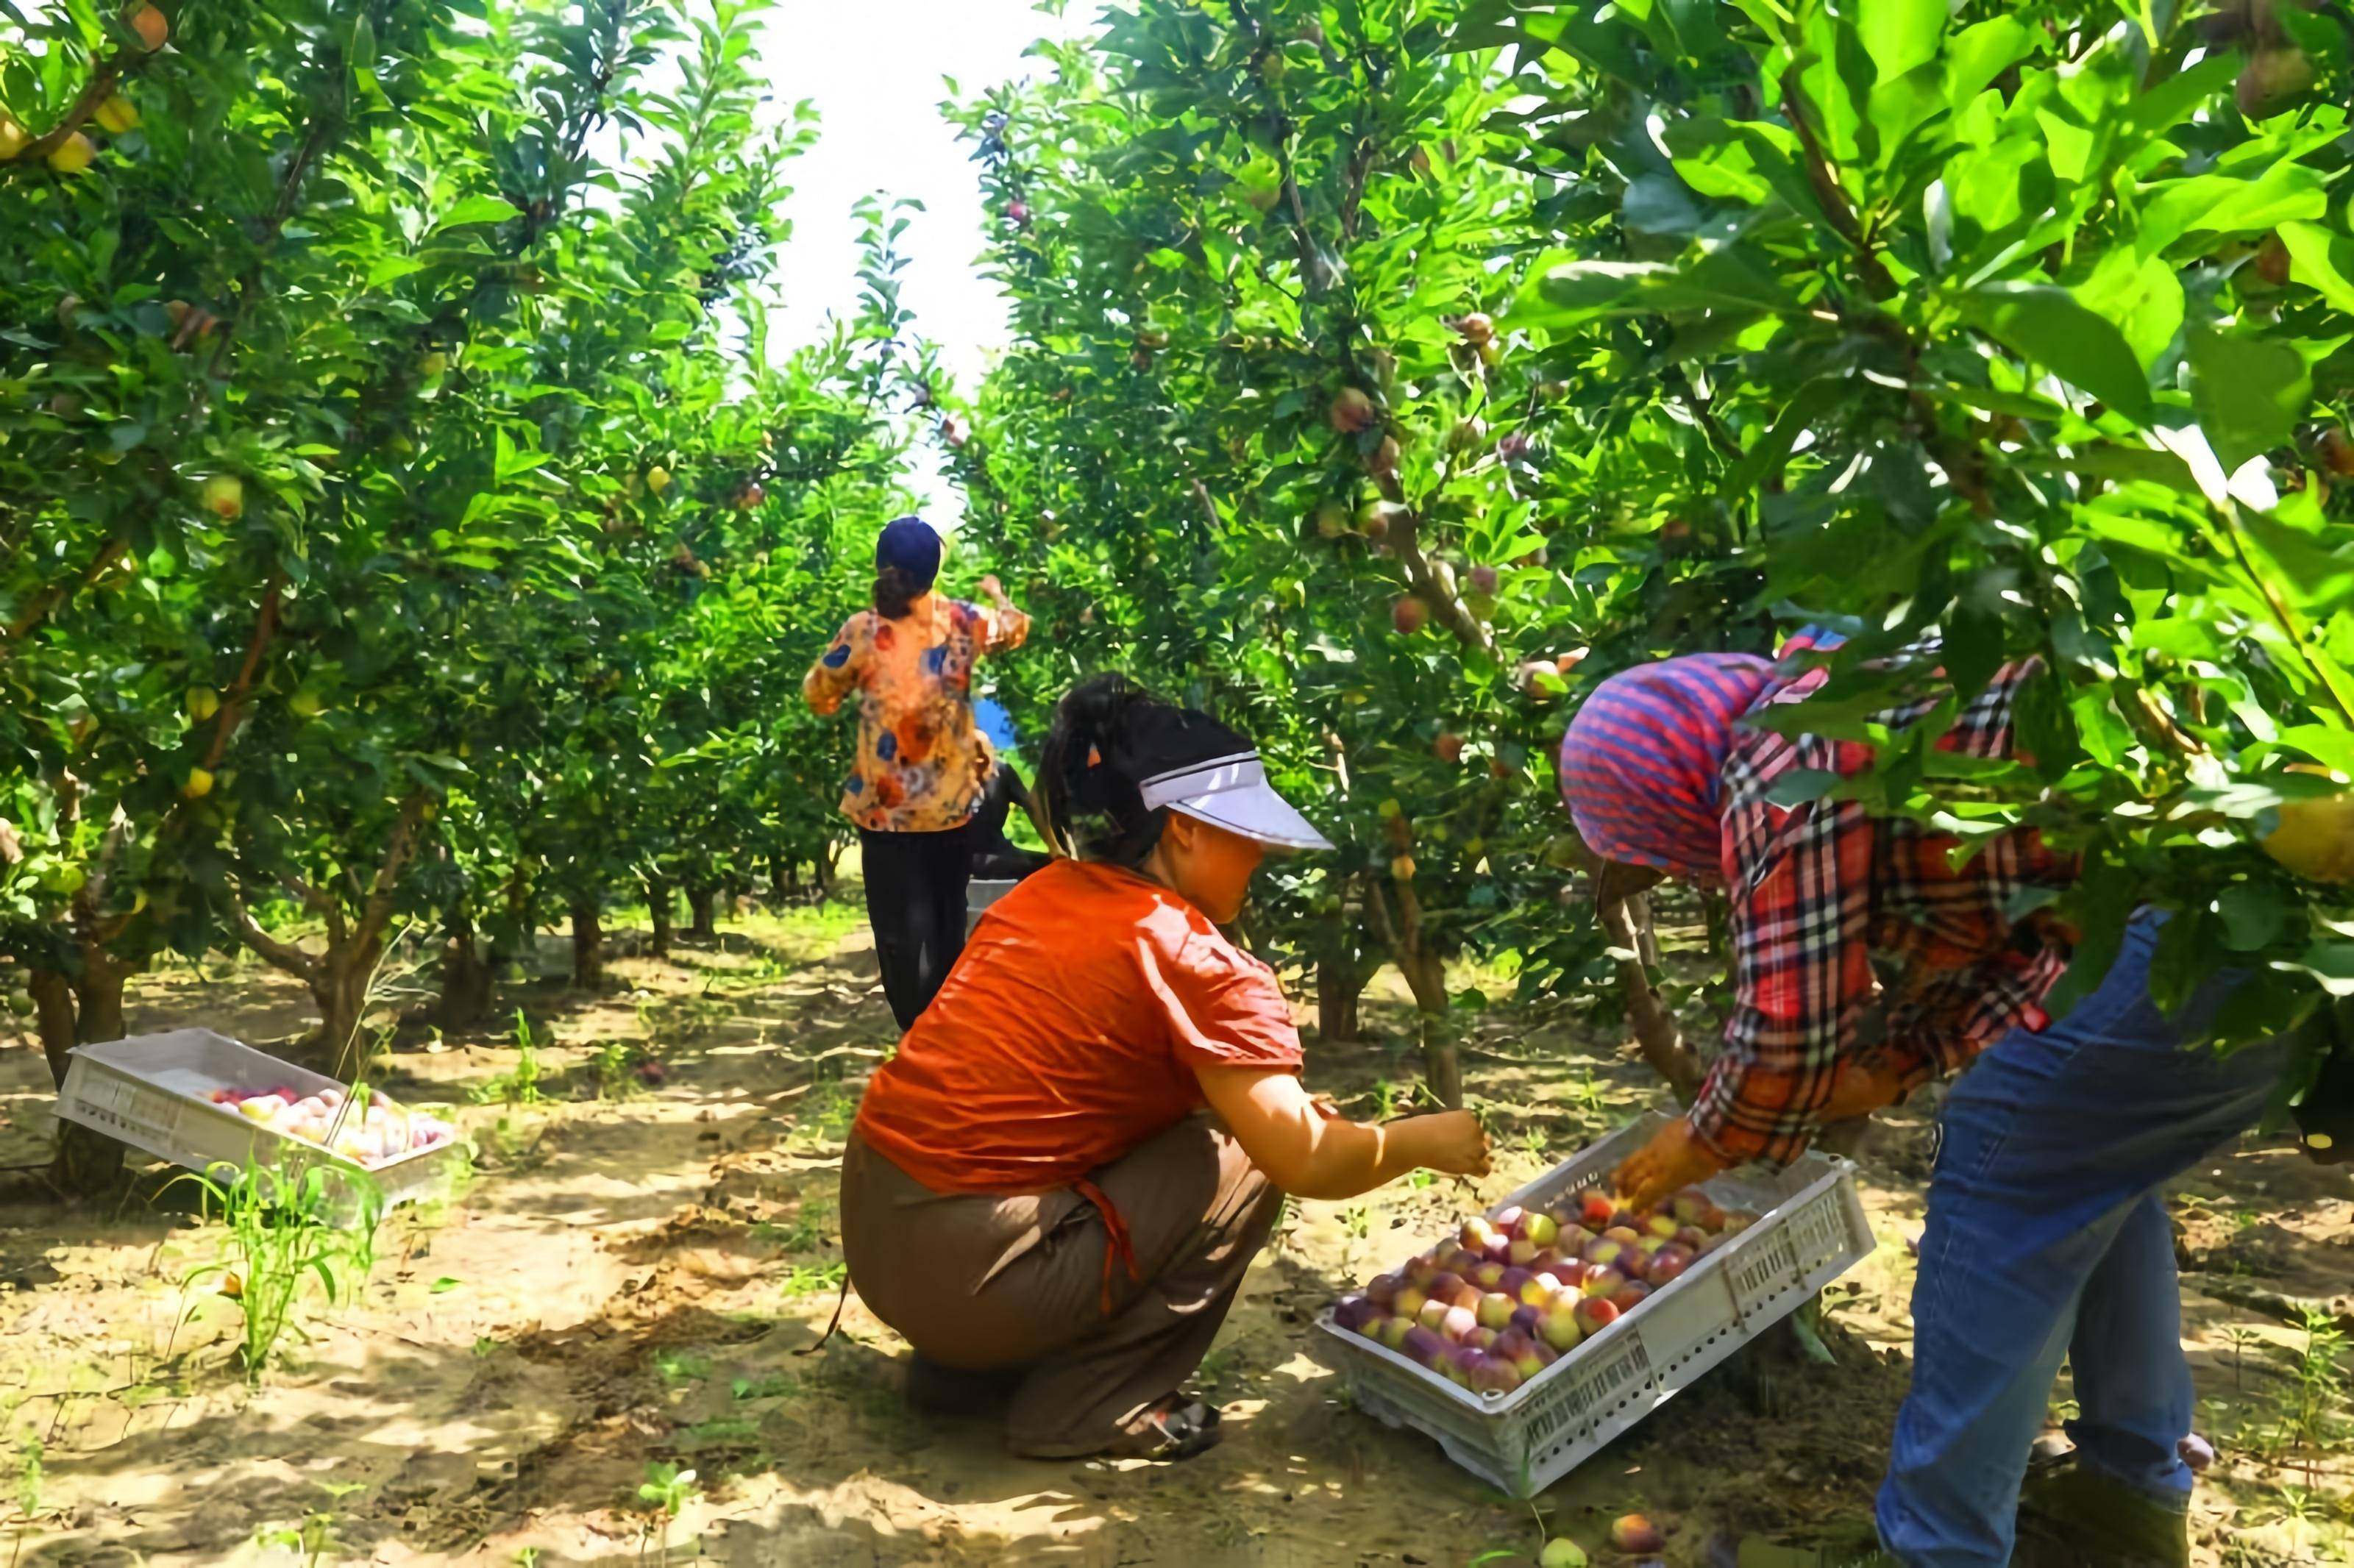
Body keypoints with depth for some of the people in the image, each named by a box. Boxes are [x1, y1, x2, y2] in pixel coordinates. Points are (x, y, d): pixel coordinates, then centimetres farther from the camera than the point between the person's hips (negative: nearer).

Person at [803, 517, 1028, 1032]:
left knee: (902, 929, 6)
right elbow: (1016, 628, 15)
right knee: (949, 920, 20)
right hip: (954, 802, 3)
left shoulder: (861, 631, -13)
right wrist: (997, 595, 34)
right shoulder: (963, 621, -7)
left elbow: (818, 695, 1)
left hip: (886, 809, -2)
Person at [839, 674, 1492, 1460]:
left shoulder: (1043, 895, 9)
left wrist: (1276, 1102, 15)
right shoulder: (1198, 963, -14)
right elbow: (1307, 1163, -14)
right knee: (1243, 1160, 1)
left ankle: (964, 1365, 22)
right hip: (968, 1272, -8)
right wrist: (1428, 1138, 5)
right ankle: (1085, 1407, 5)